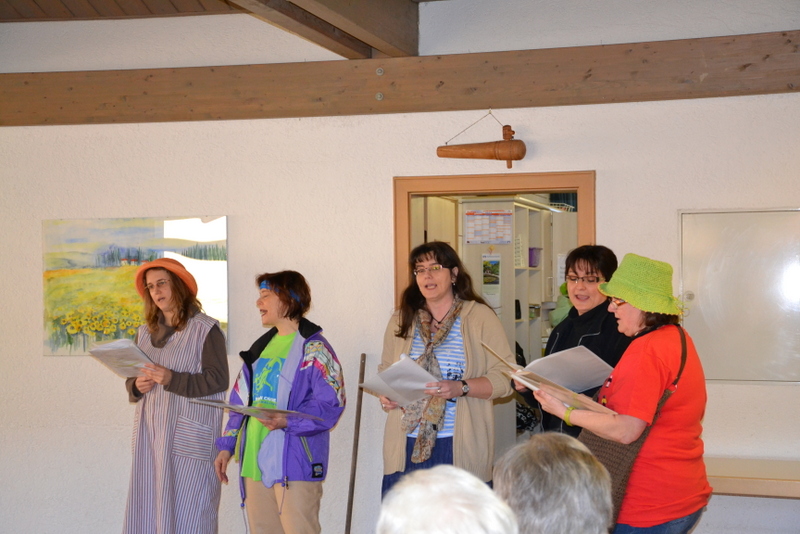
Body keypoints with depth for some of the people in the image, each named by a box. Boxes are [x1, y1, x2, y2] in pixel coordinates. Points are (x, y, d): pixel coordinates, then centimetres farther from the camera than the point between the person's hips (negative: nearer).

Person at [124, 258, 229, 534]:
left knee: (187, 512, -7)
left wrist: (172, 379, -21)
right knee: (147, 508, 5)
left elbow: (218, 380, -10)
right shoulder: (146, 332, 16)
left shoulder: (205, 329, -4)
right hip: (150, 432, 6)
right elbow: (131, 380, 21)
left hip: (188, 436, -6)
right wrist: (137, 386, -3)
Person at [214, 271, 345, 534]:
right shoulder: (261, 347, 18)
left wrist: (288, 421, -26)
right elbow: (240, 401, 22)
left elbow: (331, 403, -15)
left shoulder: (313, 348, -7)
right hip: (254, 463, 8)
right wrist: (227, 446, 17)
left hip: (295, 465, -8)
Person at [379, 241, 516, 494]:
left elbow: (504, 378, -3)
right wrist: (385, 395, 0)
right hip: (407, 446, 3)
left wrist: (461, 388, -18)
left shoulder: (481, 317, 3)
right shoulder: (401, 320, 15)